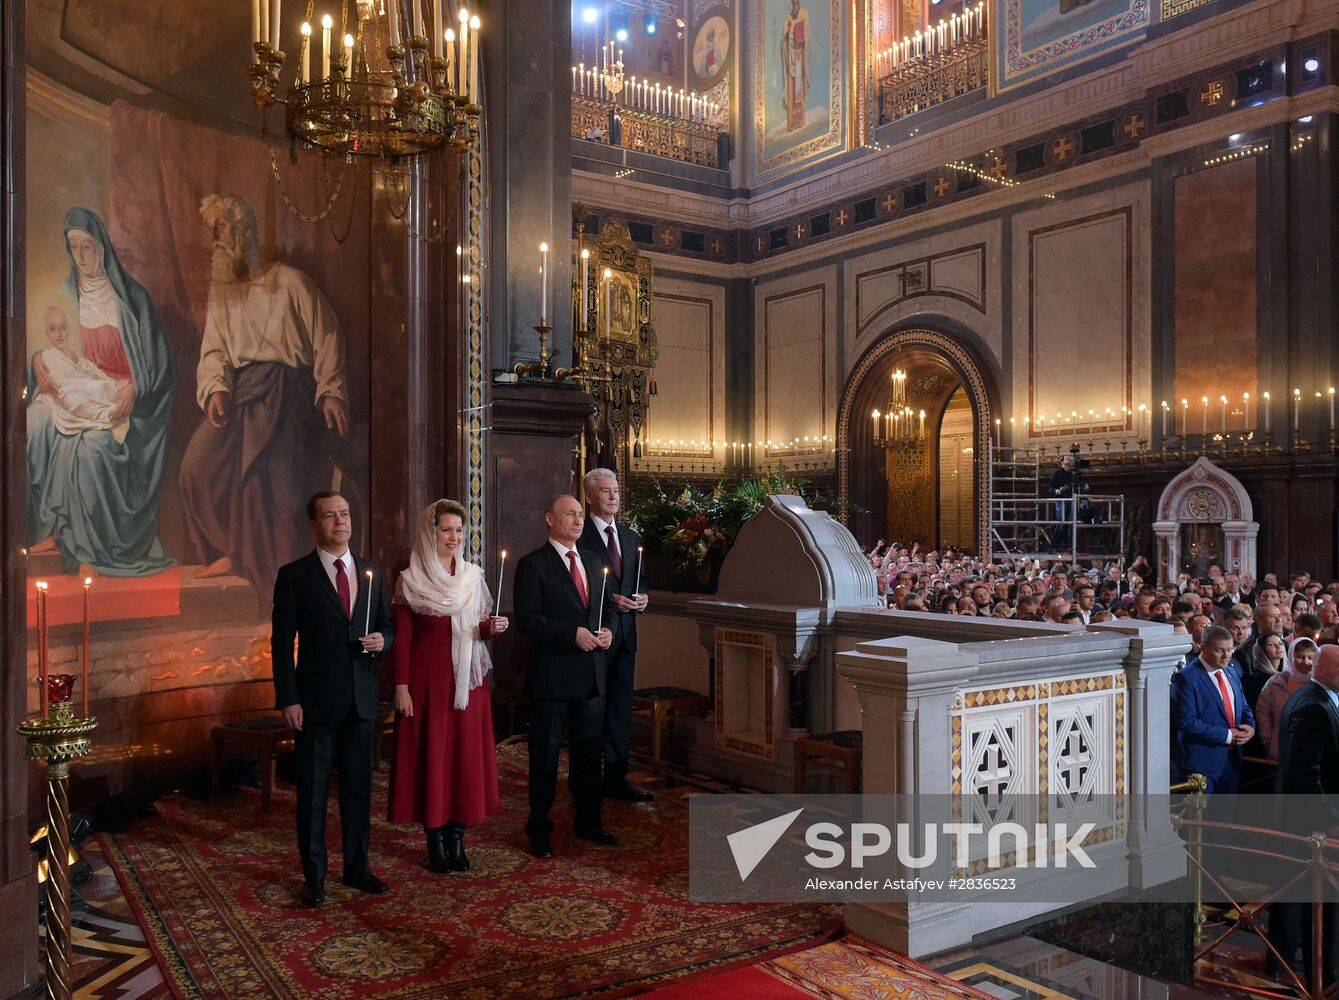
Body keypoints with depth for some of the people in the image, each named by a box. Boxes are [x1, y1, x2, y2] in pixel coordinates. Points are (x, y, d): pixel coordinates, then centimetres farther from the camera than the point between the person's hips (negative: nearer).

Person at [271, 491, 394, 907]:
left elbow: (388, 627, 16)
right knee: (313, 791, 5)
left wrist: (381, 640, -8)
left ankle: (357, 867, 25)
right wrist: (288, 699, -12)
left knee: (359, 788, 12)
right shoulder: (294, 575, -4)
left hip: (361, 700, 4)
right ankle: (314, 876, 18)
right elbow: (282, 642, -6)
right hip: (316, 701, -4)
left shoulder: (371, 572, 9)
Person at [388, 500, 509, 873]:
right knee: (429, 754, 1)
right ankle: (435, 840, 13)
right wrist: (401, 686, -10)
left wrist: (491, 627, -8)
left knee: (466, 753, 6)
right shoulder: (410, 580, -4)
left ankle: (457, 836, 17)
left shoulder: (473, 576, 7)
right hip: (427, 681, -4)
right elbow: (401, 638, -5)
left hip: (468, 680, 4)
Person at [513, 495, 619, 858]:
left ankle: (588, 822, 31)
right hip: (552, 675, -6)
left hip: (592, 675, 6)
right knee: (545, 755, 5)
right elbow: (527, 618, -16)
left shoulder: (593, 562, 13)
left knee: (589, 750, 16)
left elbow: (610, 606, 19)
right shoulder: (533, 565, -8)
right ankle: (539, 831, 18)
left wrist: (608, 629, -2)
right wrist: (573, 634, -22)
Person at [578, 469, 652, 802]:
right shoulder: (579, 537, -8)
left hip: (624, 634, 6)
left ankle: (616, 778, 19)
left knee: (621, 708, 10)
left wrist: (640, 598, 1)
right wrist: (610, 600, -18)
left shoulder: (631, 537, 14)